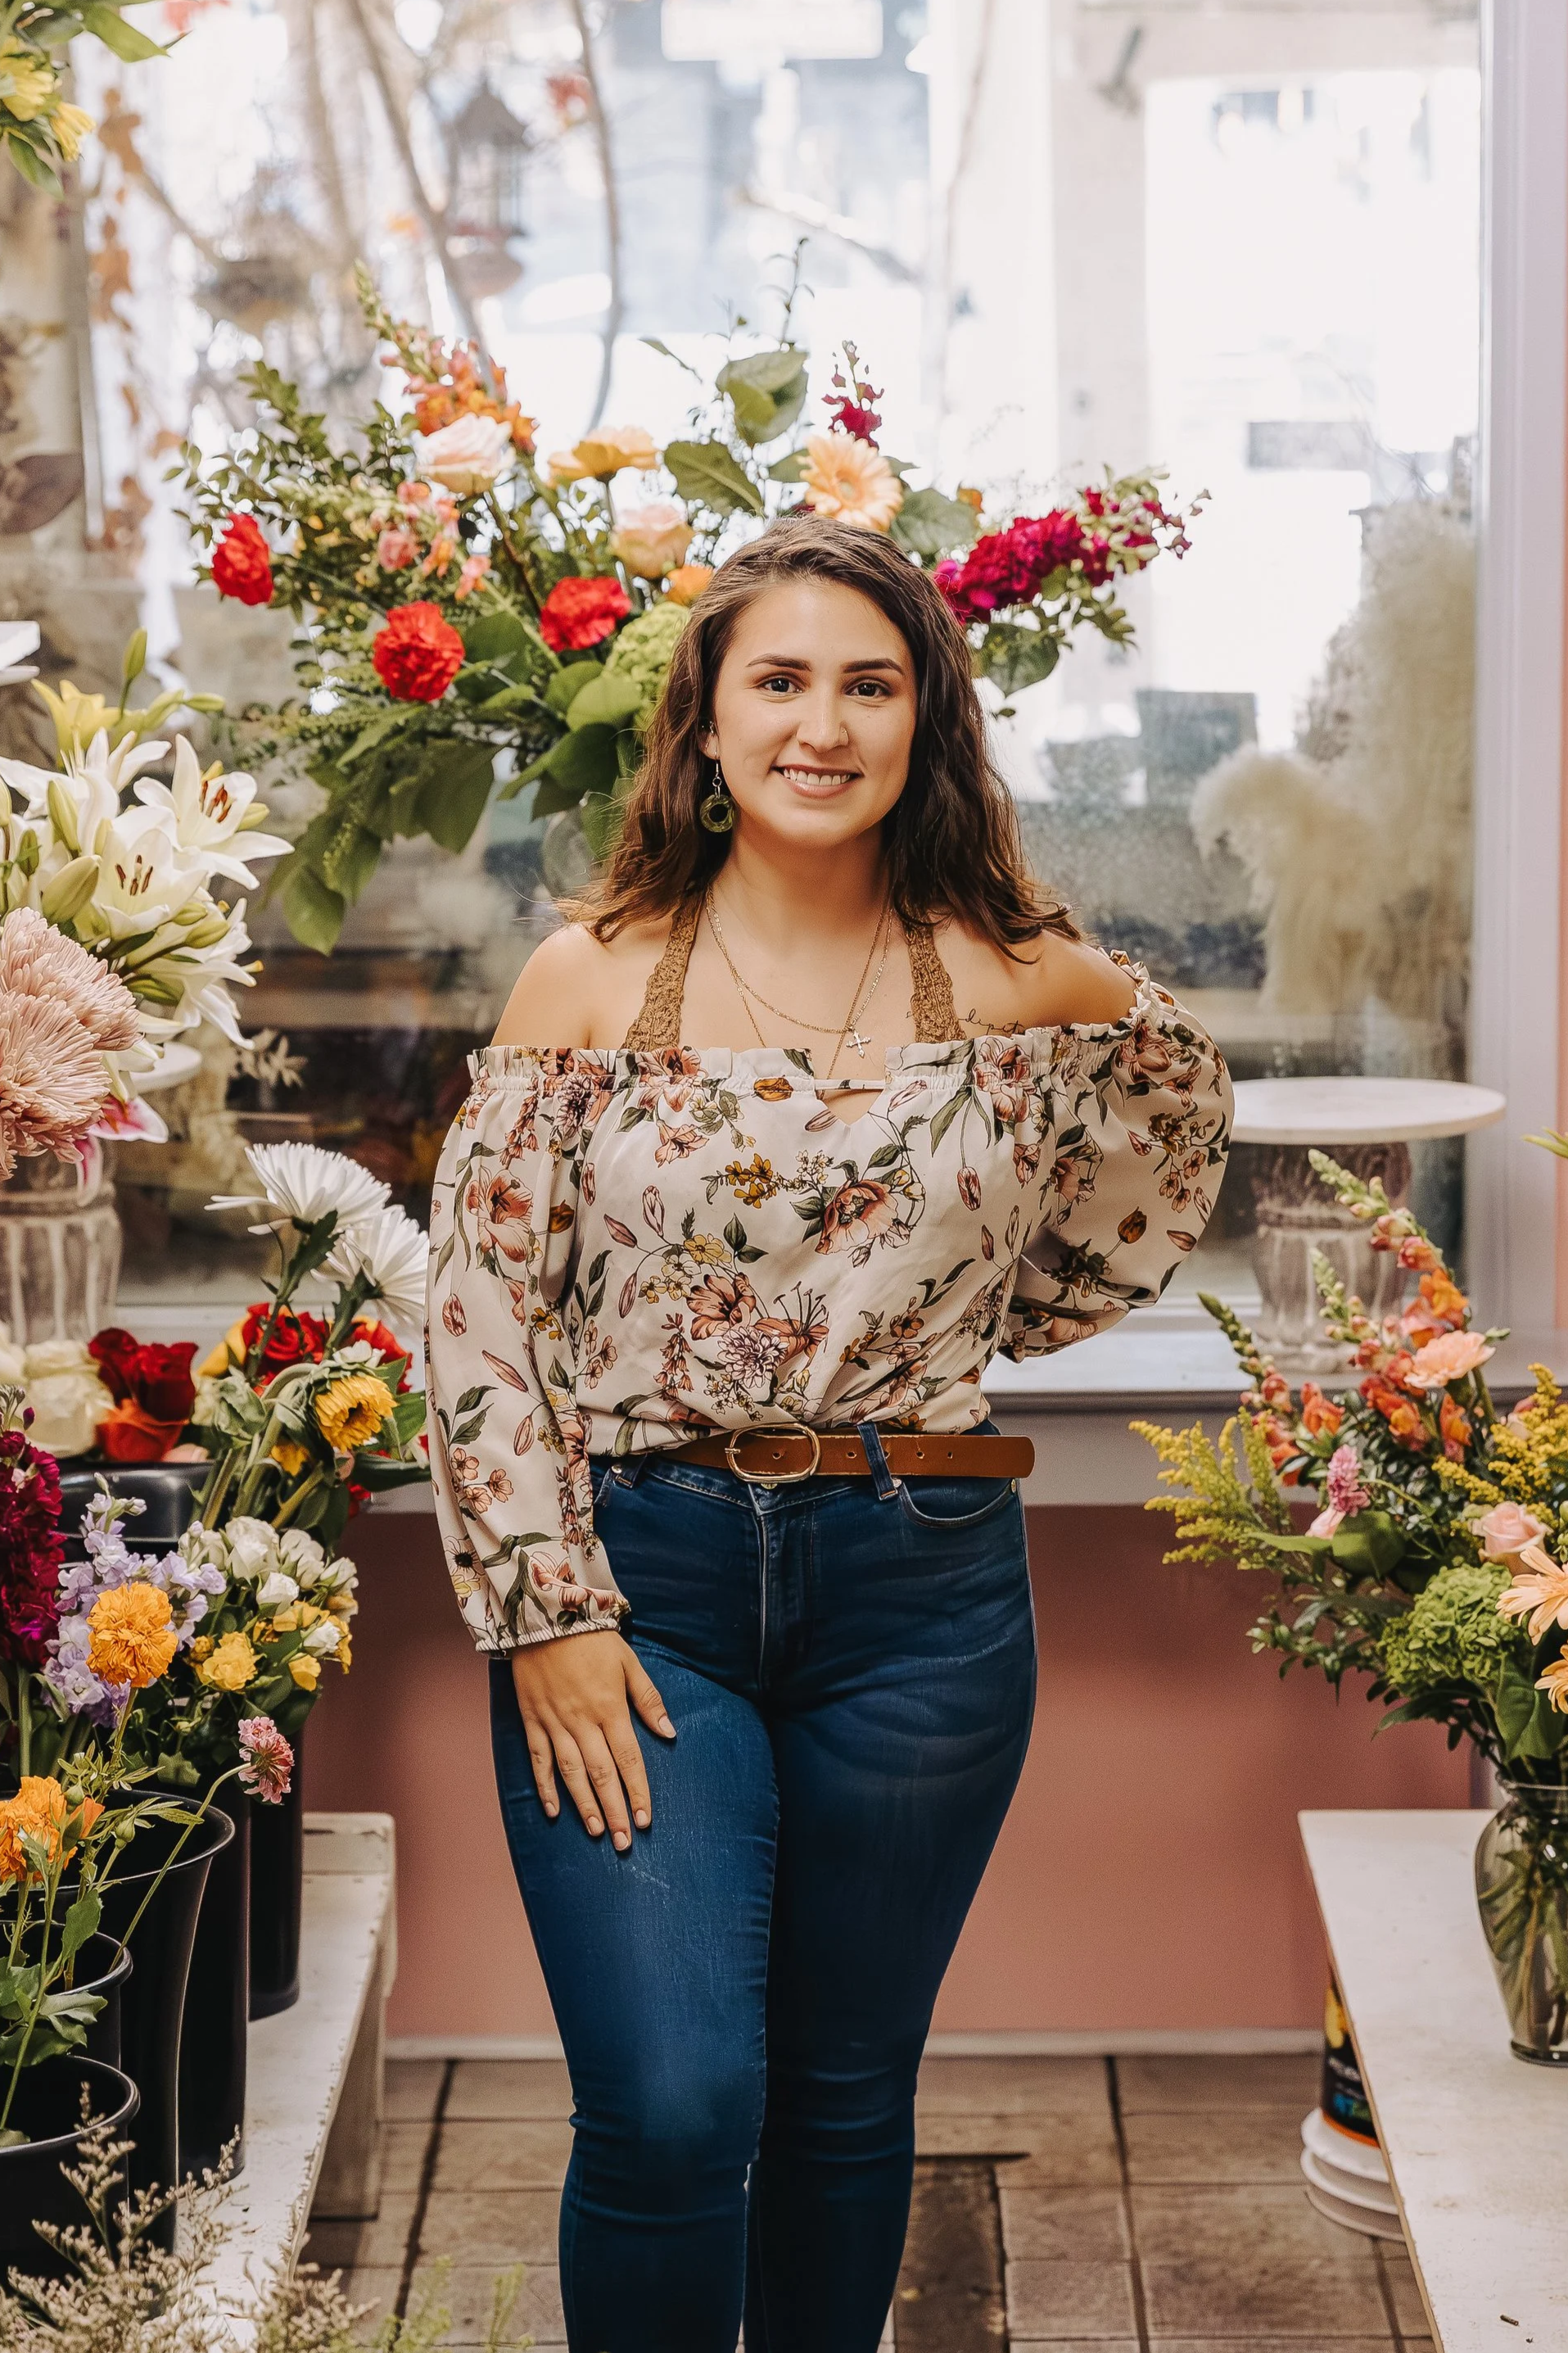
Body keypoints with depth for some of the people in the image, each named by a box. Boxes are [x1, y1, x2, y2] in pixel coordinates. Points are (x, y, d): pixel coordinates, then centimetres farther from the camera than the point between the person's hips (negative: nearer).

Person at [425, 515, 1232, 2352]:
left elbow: (1182, 1120, 22)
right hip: (640, 1577, -1)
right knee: (670, 2111, -10)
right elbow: (481, 1313, -3)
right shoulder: (594, 977, -2)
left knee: (847, 2098, 12)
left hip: (920, 1592, 2)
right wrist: (546, 1614, -9)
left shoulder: (1022, 986, 1)